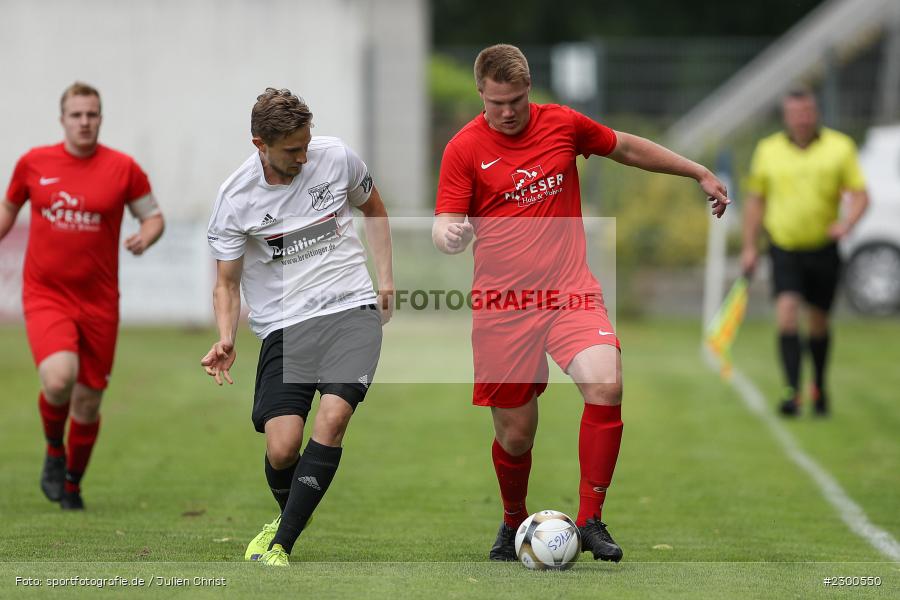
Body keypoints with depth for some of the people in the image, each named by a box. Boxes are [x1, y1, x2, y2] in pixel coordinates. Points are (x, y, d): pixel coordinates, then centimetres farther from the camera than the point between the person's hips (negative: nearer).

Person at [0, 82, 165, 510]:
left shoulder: (123, 168, -2)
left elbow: (154, 216, 6)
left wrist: (145, 237, -15)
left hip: (98, 301, 1)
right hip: (45, 295, -1)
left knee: (88, 402, 7)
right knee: (58, 379, -25)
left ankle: (72, 483, 33)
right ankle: (54, 450, 7)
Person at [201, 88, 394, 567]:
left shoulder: (336, 158, -2)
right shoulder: (235, 198, -7)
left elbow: (372, 206, 20)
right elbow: (227, 281, 2)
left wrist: (385, 279, 12)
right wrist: (226, 339, -16)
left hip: (352, 309, 1)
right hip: (284, 325, -1)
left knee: (332, 415, -25)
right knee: (282, 447, -14)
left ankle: (281, 544, -18)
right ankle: (289, 516, 22)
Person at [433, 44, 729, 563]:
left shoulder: (563, 124, 5)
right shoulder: (465, 148, -2)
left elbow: (629, 148, 21)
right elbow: (445, 225, -3)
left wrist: (700, 173, 27)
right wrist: (448, 236, -28)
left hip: (569, 291, 1)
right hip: (502, 305, -1)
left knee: (606, 384, -26)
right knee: (515, 435, 3)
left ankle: (590, 520, -14)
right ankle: (514, 522, 35)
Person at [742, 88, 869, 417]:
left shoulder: (840, 147, -1)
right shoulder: (767, 150, 2)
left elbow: (860, 195, -3)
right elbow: (755, 201, 11)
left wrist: (846, 223, -23)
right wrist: (750, 247, 8)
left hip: (823, 249, 1)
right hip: (784, 248, -1)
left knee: (819, 321, 11)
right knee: (787, 312, -19)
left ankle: (819, 387, 33)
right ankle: (792, 391, -23)